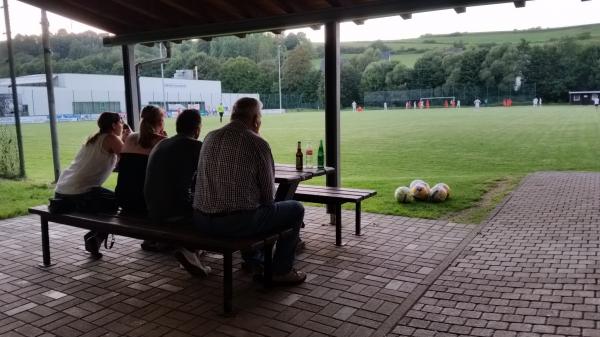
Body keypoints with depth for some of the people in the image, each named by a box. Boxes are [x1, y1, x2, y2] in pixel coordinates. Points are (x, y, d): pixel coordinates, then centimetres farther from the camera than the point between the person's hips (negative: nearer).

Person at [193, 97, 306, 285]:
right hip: (236, 223, -7)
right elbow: (268, 195, -5)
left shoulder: (210, 138, 8)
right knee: (296, 209, 12)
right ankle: (281, 271, 18)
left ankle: (253, 261, 47)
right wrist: (265, 202, 19)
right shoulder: (258, 144, -11)